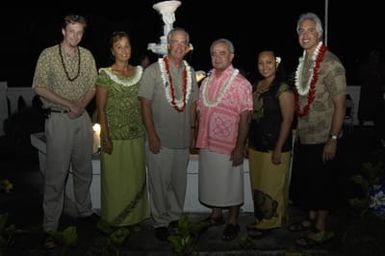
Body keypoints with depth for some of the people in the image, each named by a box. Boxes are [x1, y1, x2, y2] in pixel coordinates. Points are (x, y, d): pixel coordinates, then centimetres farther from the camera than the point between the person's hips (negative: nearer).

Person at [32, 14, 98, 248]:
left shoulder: (87, 55, 6)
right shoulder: (49, 55, -5)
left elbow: (93, 86, 10)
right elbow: (39, 87, -9)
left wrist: (81, 106, -9)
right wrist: (69, 104, -14)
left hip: (82, 117, 4)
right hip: (58, 118, -4)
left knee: (84, 168, 13)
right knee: (57, 171, -2)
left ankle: (85, 210, 31)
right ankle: (51, 225, 8)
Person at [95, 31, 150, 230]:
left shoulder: (140, 72, 7)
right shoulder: (105, 74, -5)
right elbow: (101, 108, -7)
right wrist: (106, 137, -12)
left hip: (137, 135, 4)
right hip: (115, 136, -4)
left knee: (136, 177, 12)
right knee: (115, 179, 5)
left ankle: (135, 215, 29)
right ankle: (115, 219, 22)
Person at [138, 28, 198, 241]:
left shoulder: (190, 72, 9)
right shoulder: (153, 71, -5)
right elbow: (145, 104, -8)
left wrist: (192, 132, 12)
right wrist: (152, 135, -13)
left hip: (183, 140, 4)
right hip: (160, 140, -4)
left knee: (179, 182, 14)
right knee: (159, 183, 5)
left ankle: (175, 217, 32)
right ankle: (160, 222, 21)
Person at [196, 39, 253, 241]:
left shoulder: (240, 83, -10)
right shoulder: (206, 82, 8)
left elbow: (245, 117, -13)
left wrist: (239, 147, -17)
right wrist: (198, 139, 10)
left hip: (229, 146, -5)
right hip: (207, 144, 6)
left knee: (231, 184, 7)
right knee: (211, 182, 17)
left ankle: (233, 222, 23)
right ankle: (216, 215, 35)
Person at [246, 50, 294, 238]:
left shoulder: (283, 89, -13)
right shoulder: (257, 86, 9)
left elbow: (287, 120, -16)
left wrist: (278, 149, -18)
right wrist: (248, 143, 13)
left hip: (274, 148, -7)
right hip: (256, 146, 7)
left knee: (271, 186, 3)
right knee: (257, 185, 16)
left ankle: (269, 222, 19)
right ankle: (260, 220, 31)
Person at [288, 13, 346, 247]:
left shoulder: (330, 63, -15)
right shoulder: (304, 62, 9)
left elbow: (340, 104, -16)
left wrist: (333, 139, -19)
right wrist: (299, 130, 14)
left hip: (323, 138, -7)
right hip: (305, 137, 7)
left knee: (321, 184, 4)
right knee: (306, 181, 18)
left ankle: (322, 230, 19)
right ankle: (312, 219, 35)